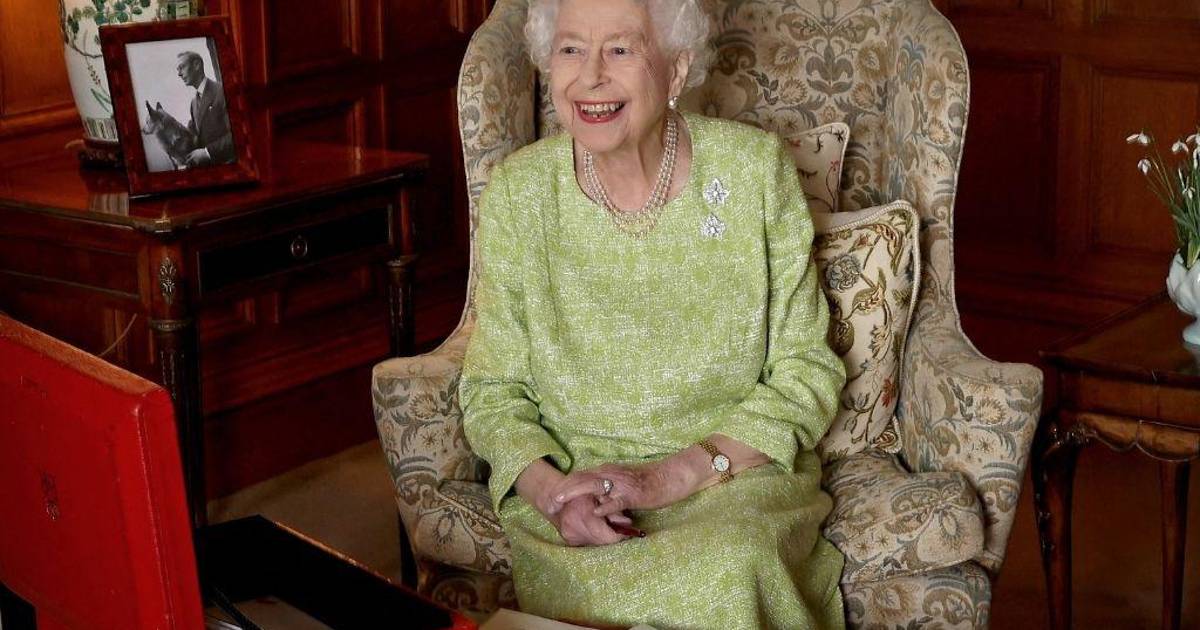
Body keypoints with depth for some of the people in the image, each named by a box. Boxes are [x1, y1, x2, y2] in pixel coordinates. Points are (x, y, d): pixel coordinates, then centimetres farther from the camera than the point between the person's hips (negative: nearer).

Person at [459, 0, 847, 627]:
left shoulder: (754, 169, -3)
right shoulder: (516, 191, 0)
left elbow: (806, 371, -2)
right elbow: (492, 388, 3)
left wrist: (675, 475, -15)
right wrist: (549, 488, -18)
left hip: (737, 475, 0)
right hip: (569, 474, 0)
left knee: (729, 570, -32)